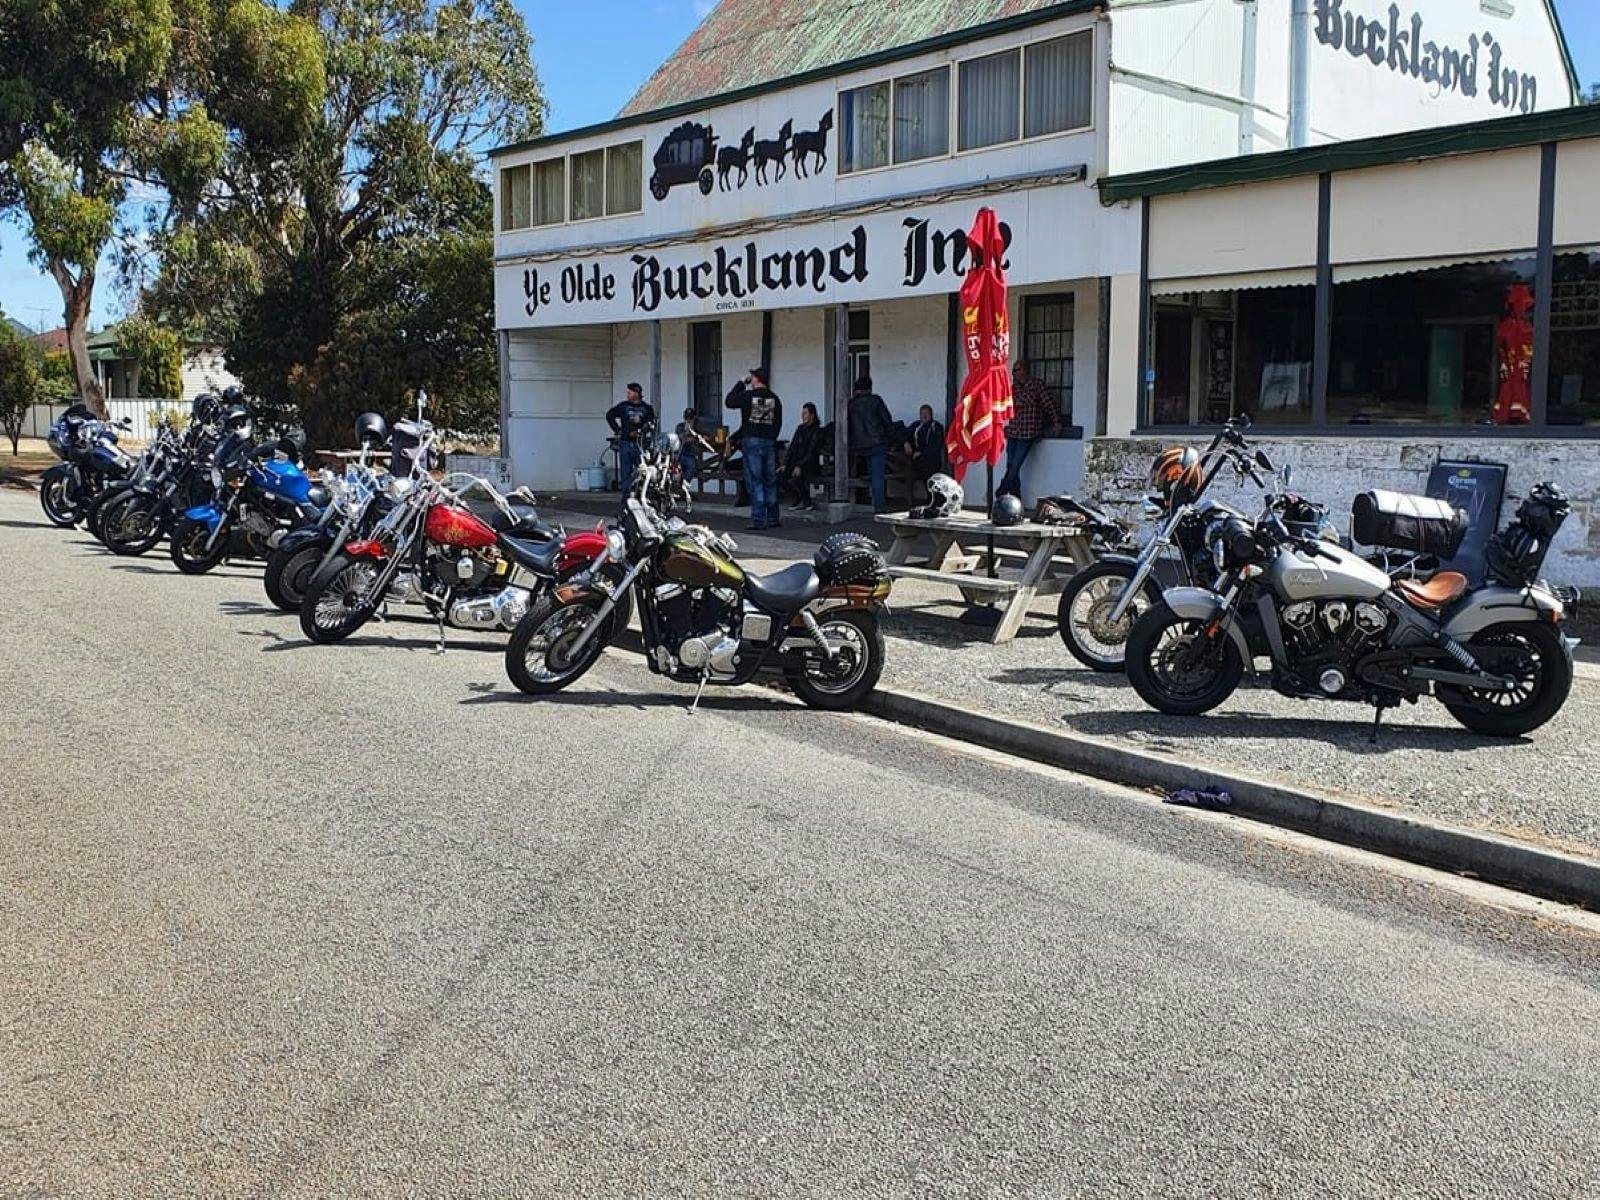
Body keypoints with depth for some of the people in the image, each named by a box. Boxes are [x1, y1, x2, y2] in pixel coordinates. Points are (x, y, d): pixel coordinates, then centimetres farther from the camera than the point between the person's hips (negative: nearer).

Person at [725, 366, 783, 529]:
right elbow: (779, 422, 10)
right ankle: (772, 518, 14)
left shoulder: (747, 396, -8)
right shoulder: (774, 398, 5)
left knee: (754, 481, -3)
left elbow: (729, 402, 7)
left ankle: (758, 519, -6)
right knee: (770, 481, 10)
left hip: (751, 442, -4)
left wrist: (741, 383, 10)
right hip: (769, 442, 4)